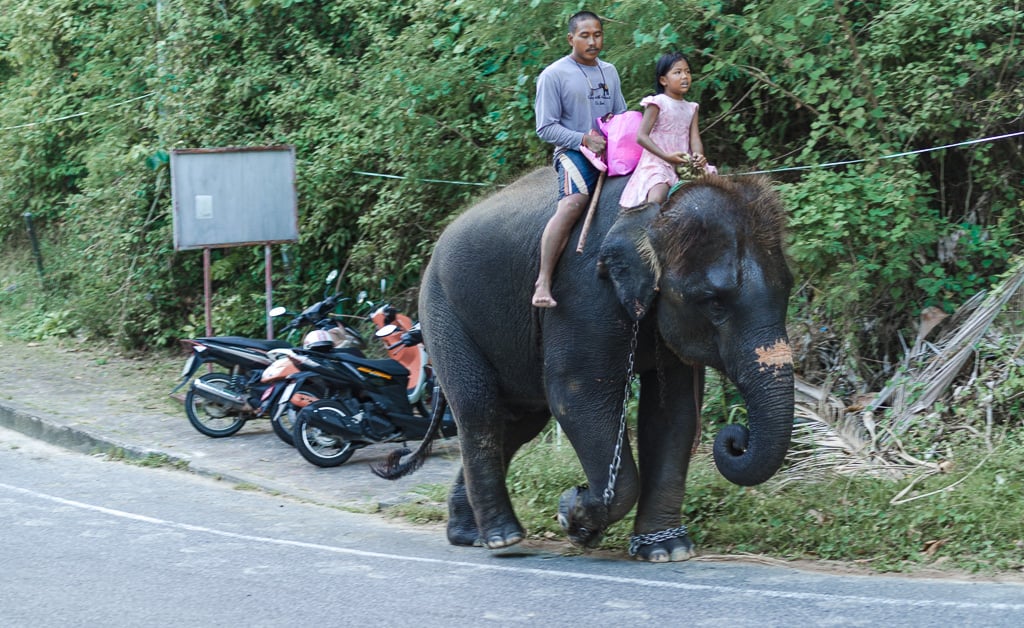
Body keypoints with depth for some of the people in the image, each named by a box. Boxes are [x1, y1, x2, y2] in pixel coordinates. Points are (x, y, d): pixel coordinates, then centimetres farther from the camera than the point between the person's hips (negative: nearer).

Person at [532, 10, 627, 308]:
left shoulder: (609, 71, 16)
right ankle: (543, 282, -35)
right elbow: (546, 128, -5)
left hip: (611, 150, 7)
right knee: (574, 201, -32)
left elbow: (621, 114, 22)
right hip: (573, 151, -7)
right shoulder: (553, 76, -3)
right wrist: (583, 139, -17)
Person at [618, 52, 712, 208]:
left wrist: (698, 156, -20)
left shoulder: (691, 108, 15)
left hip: (684, 164, 6)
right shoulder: (657, 103, -3)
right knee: (657, 199, -30)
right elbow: (641, 136, -9)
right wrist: (666, 156, -21)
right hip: (658, 162, -6)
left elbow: (695, 138, 4)